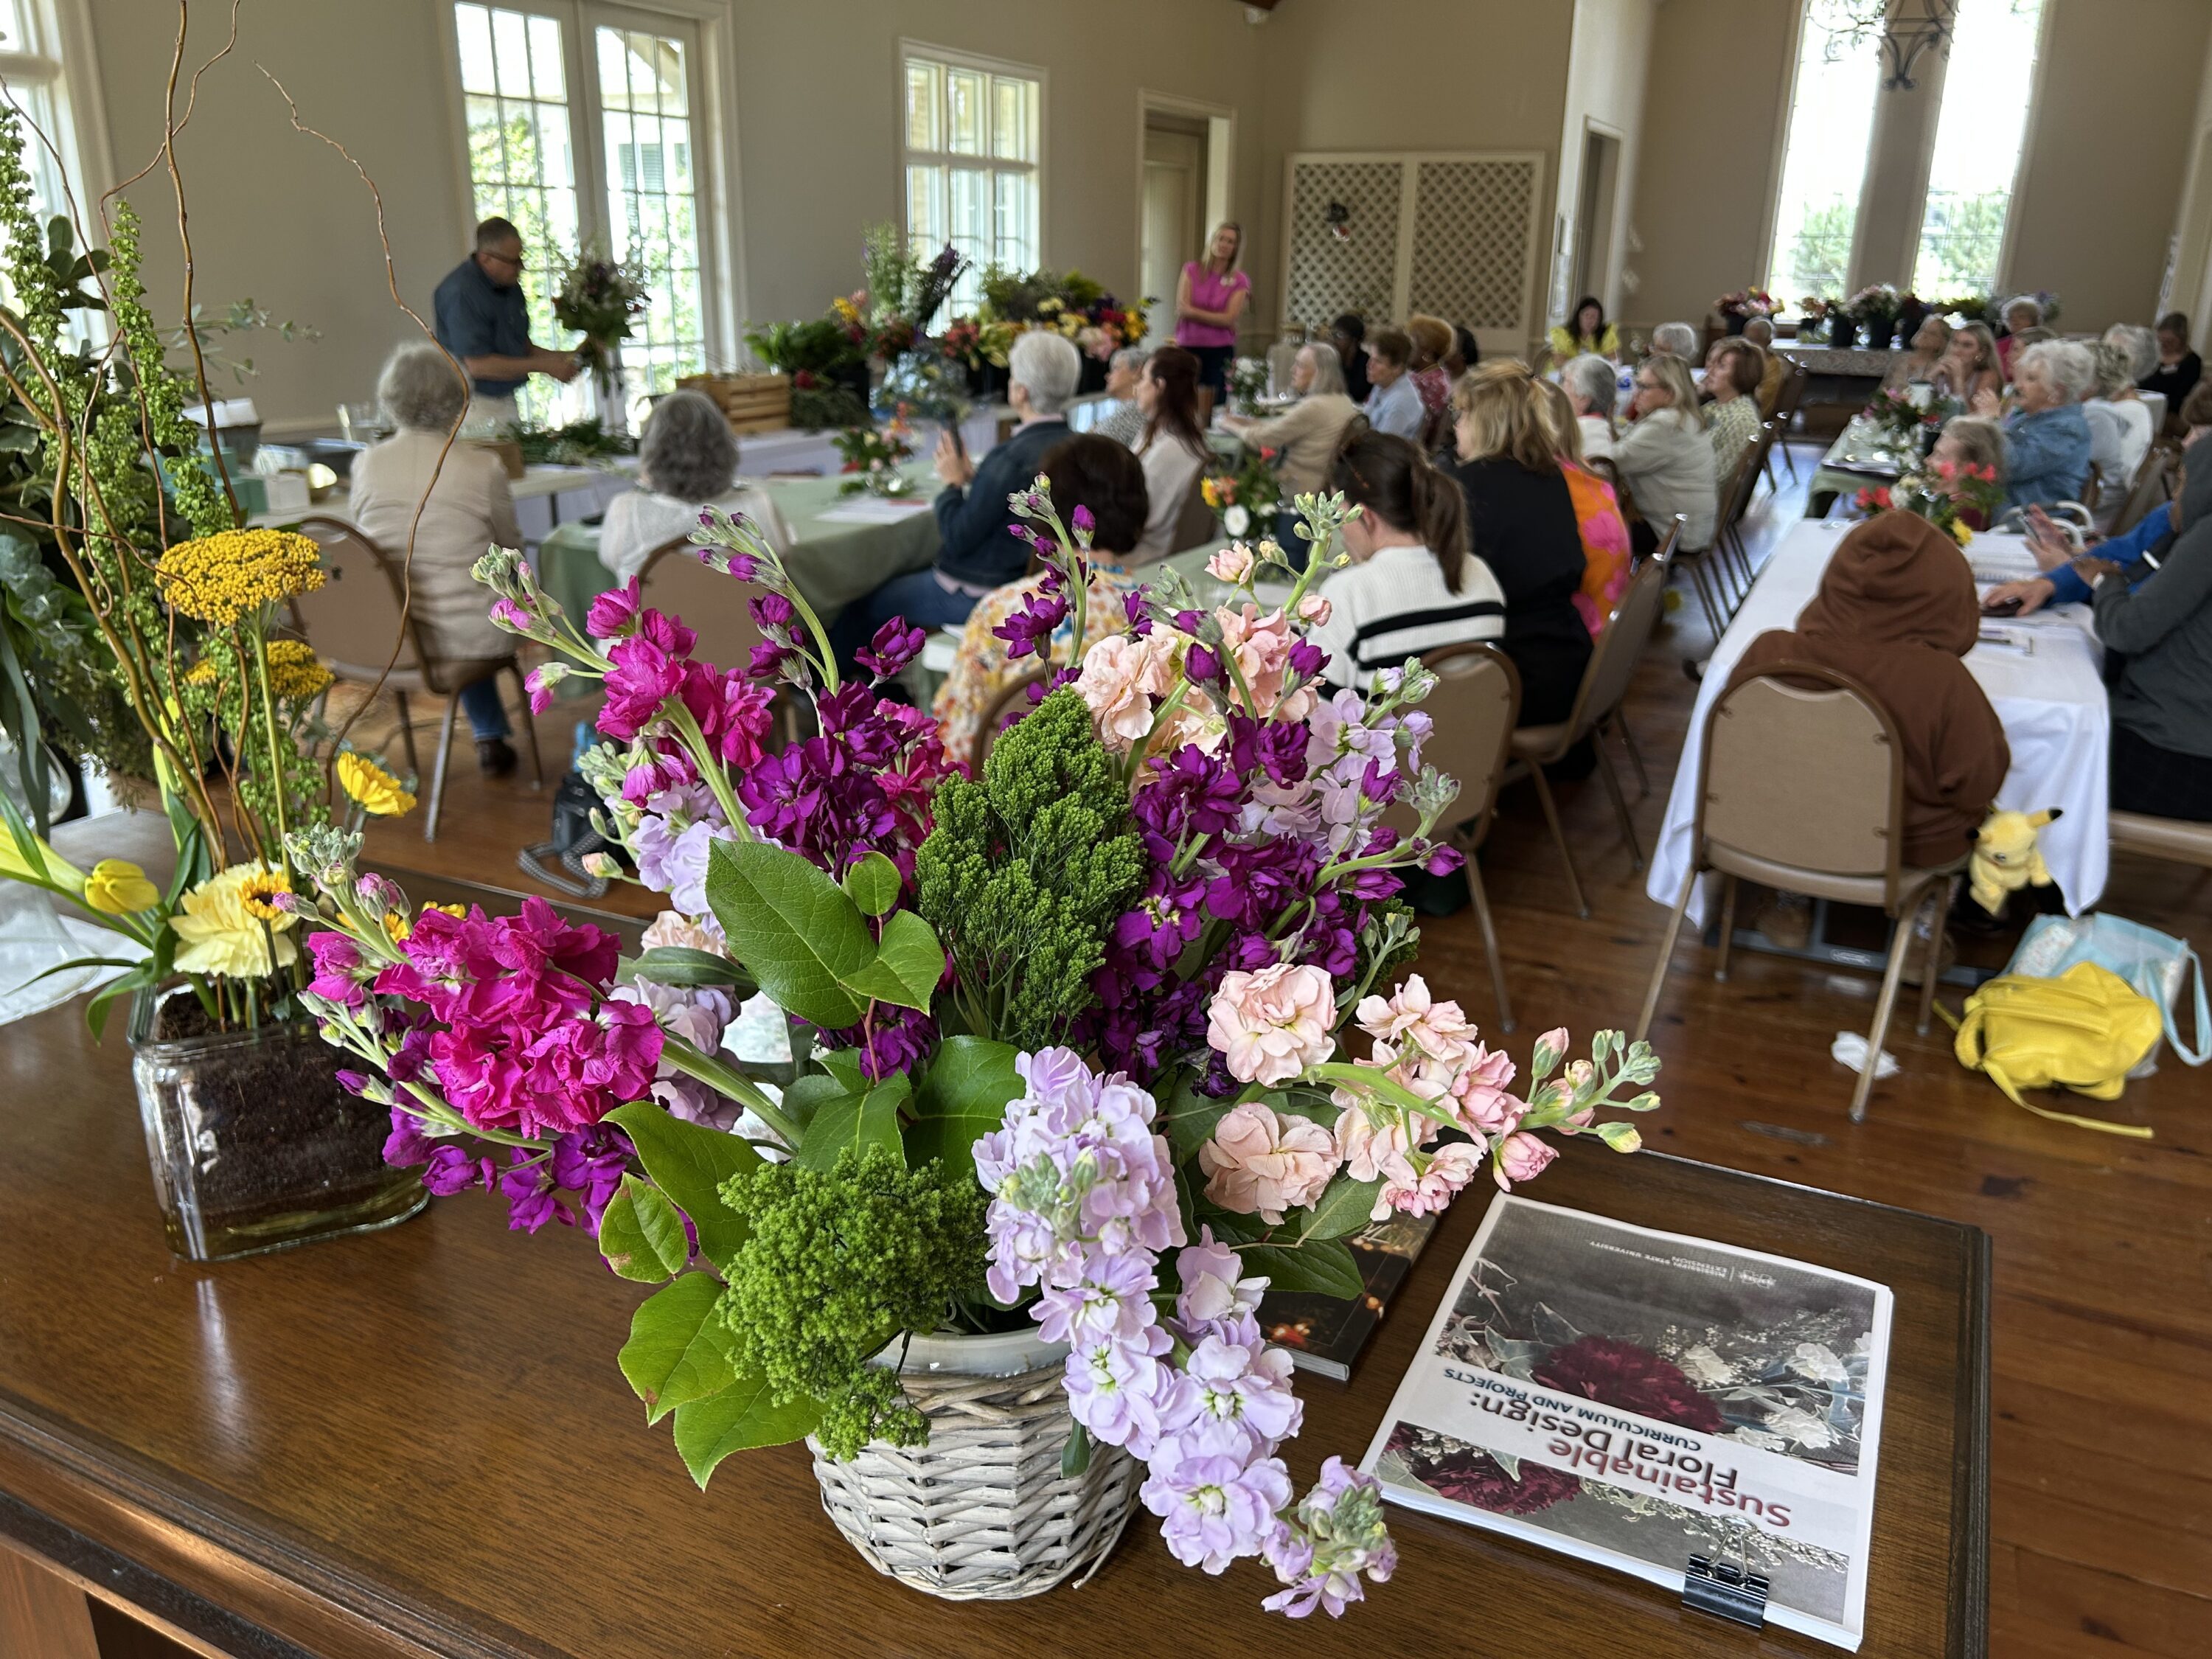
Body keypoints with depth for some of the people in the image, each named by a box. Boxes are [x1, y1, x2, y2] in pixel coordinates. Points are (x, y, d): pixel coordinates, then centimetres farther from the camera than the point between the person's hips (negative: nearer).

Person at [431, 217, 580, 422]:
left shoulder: (510, 286, 9)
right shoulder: (462, 293, -18)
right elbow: (478, 365, -22)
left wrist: (554, 357, -1)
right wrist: (544, 366, -18)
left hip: (504, 398, 8)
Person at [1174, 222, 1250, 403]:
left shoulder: (1239, 281, 4)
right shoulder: (1192, 271, 6)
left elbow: (1229, 320, -7)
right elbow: (1181, 309, -3)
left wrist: (1192, 311, -6)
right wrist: (1216, 318, -6)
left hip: (1220, 352, 0)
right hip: (1188, 347, 0)